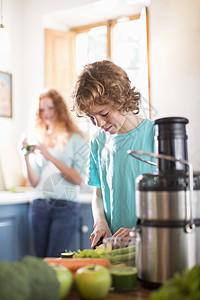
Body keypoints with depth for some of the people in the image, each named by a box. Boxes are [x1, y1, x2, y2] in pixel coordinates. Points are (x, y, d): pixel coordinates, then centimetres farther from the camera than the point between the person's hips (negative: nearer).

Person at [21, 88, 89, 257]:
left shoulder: (77, 139, 2)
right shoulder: (39, 141, 14)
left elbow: (78, 179, -8)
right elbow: (34, 183, 10)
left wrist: (50, 157, -13)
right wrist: (27, 155, -3)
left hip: (66, 207, -4)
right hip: (39, 205, 4)